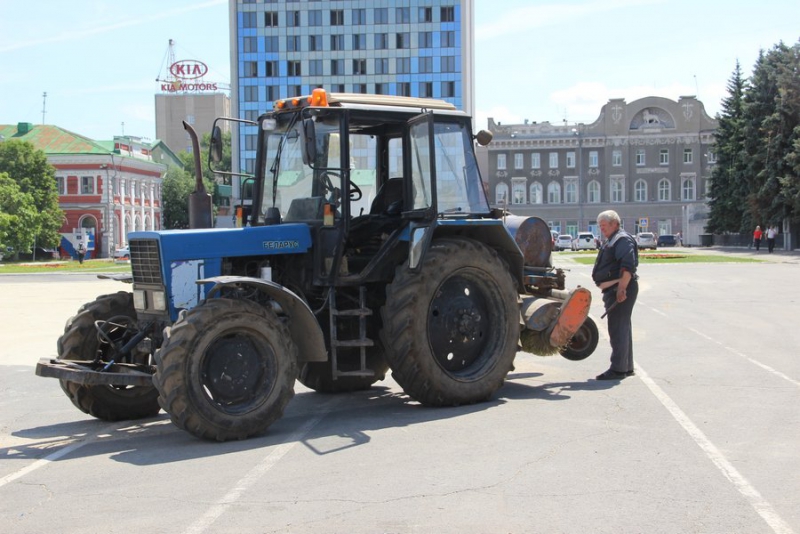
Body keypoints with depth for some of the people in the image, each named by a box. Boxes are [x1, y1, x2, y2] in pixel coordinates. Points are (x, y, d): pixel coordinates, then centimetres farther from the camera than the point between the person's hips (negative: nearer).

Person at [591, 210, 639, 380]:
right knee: (622, 328, 16)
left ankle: (618, 369, -10)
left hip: (620, 290, -11)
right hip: (613, 289, 11)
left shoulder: (623, 240, -13)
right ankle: (627, 367, 25)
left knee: (618, 328, -11)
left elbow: (629, 266, -25)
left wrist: (622, 288, -31)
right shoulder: (612, 241, 21)